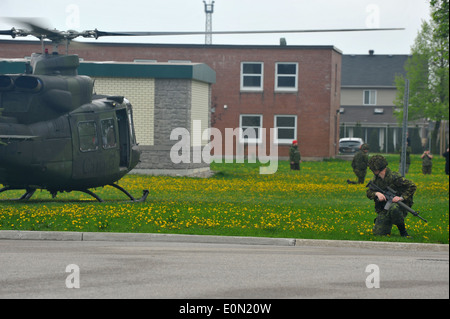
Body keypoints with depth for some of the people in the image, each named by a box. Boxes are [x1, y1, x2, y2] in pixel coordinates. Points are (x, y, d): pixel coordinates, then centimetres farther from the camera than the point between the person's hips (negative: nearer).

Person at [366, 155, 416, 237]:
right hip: (384, 210, 5)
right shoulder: (376, 178, 4)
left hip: (399, 205, -5)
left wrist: (402, 198, -26)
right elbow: (369, 192, 3)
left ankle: (403, 232, -22)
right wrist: (377, 193, -19)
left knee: (393, 209, -42)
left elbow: (412, 186, -17)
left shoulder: (394, 177, -18)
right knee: (377, 233, -10)